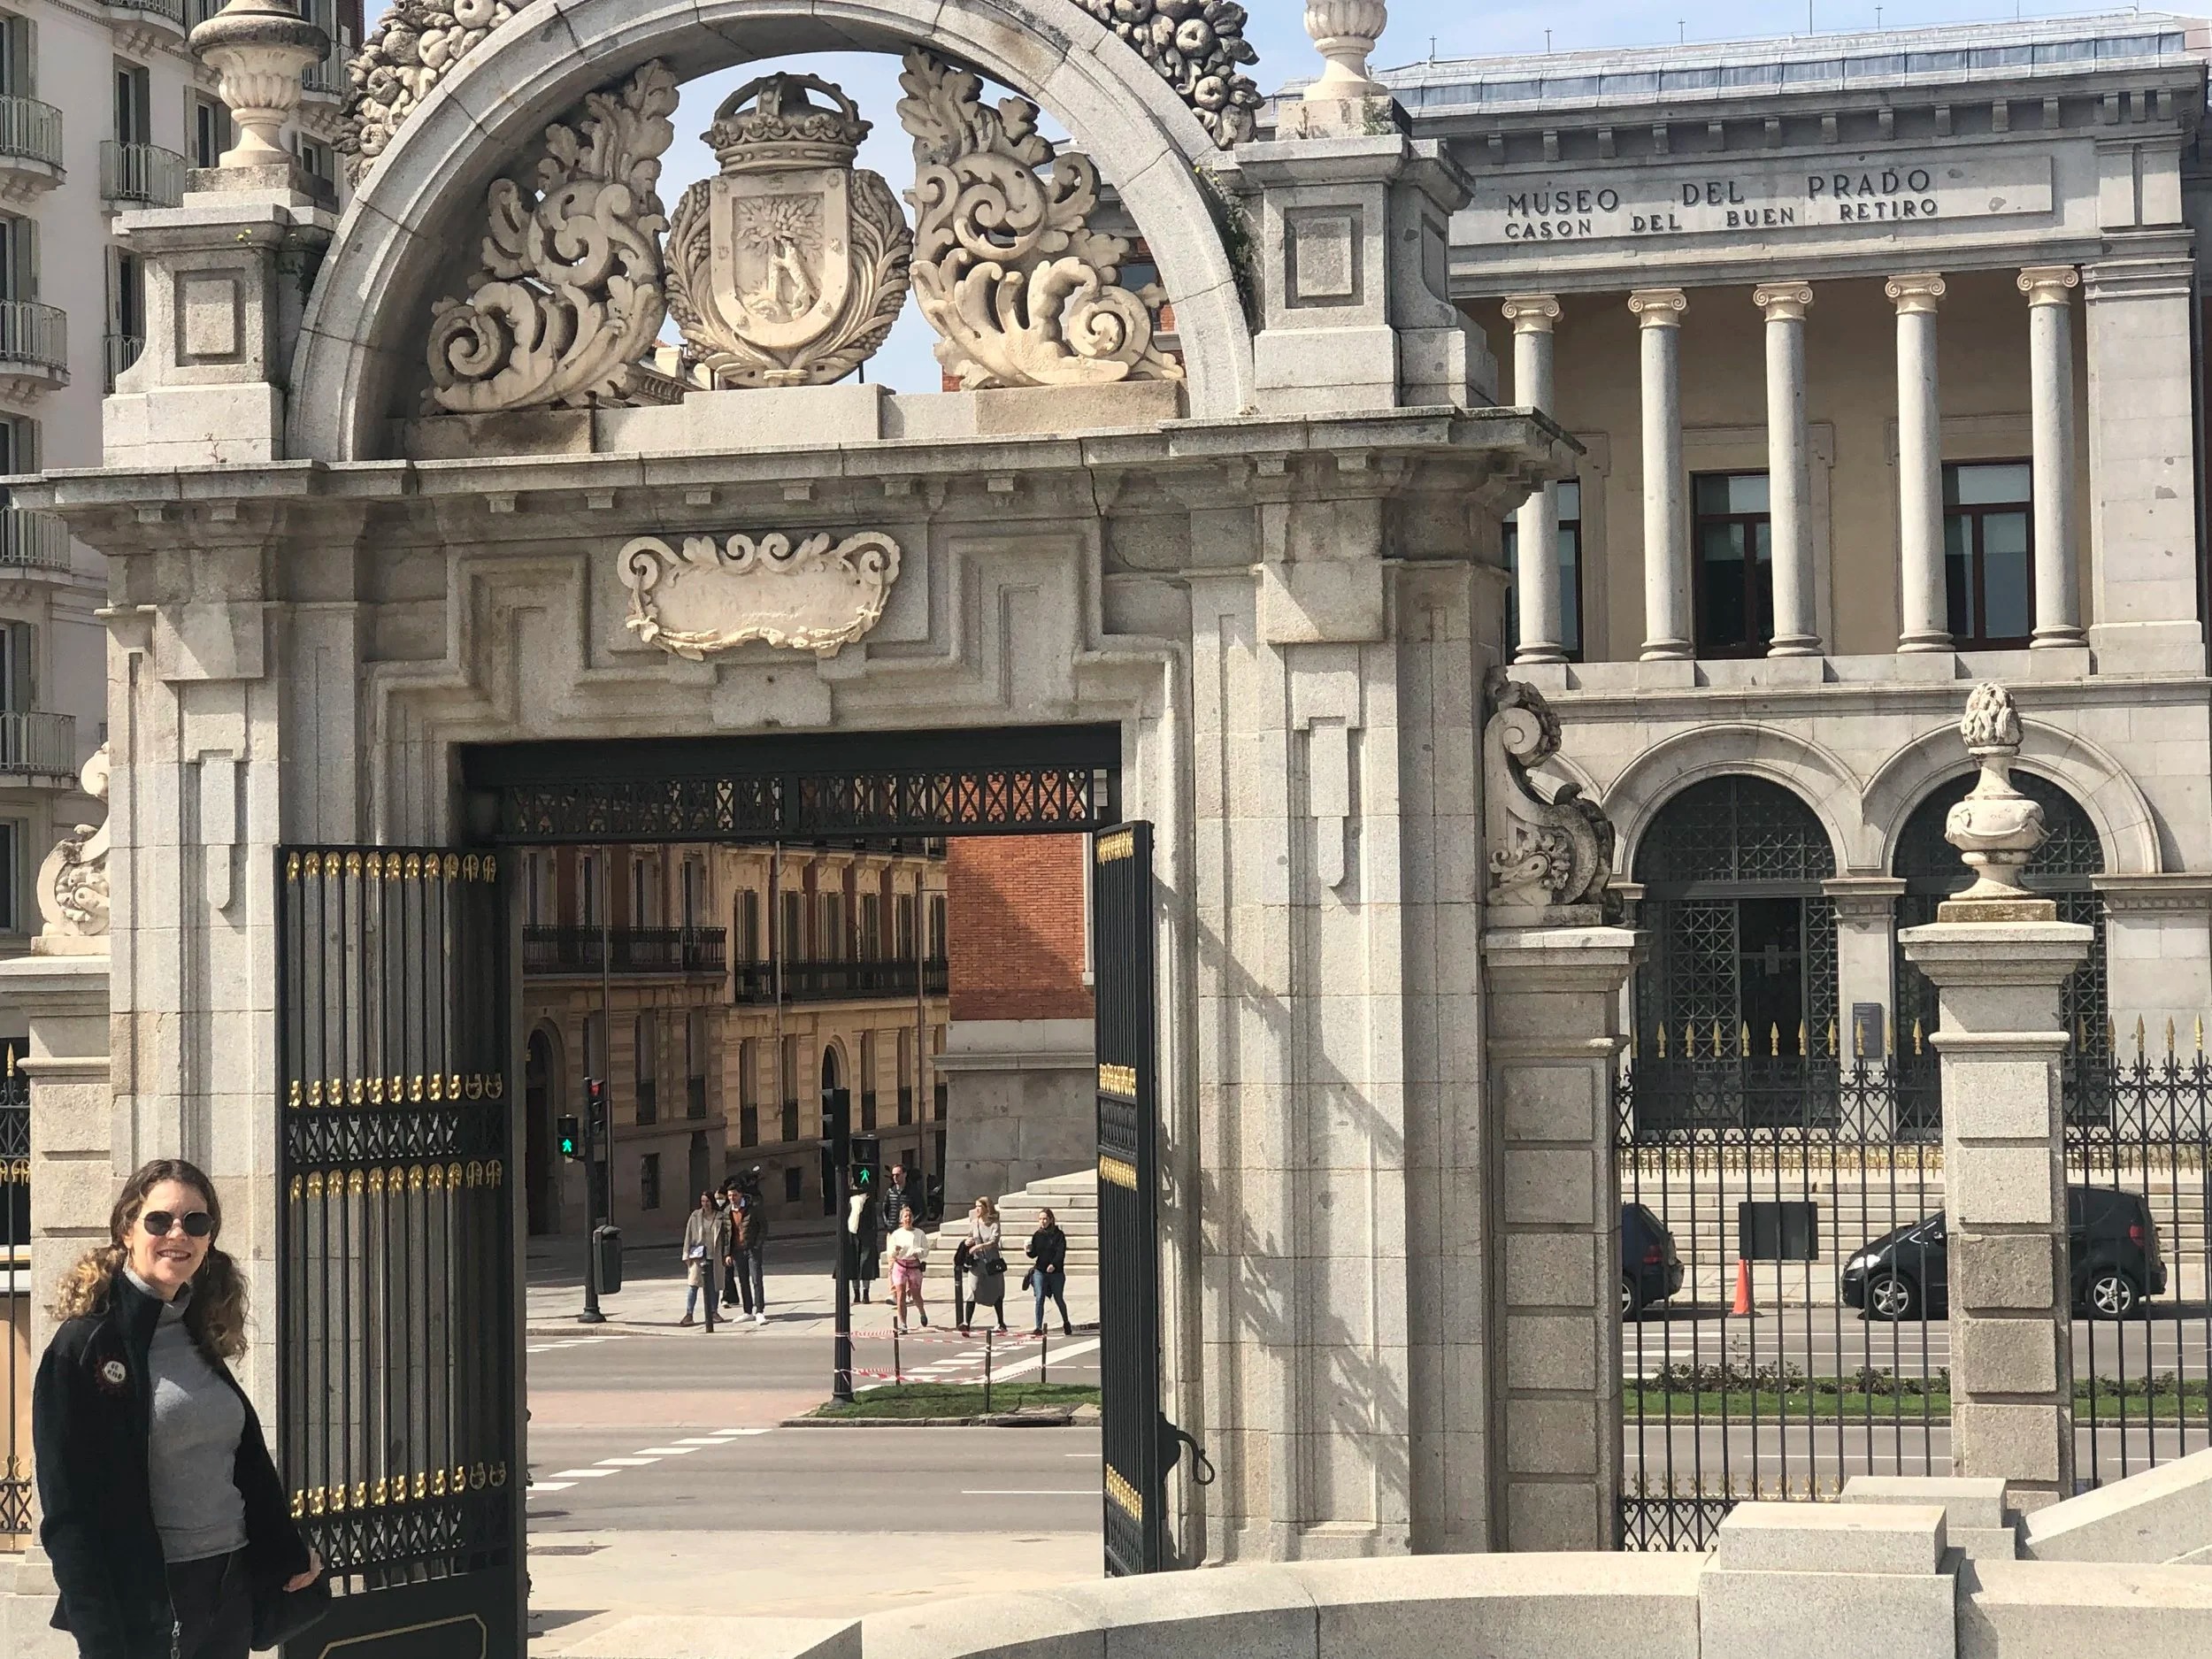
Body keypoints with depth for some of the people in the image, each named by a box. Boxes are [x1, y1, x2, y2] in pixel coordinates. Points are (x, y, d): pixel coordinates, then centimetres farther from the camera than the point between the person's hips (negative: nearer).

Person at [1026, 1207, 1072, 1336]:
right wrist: (1029, 1251, -13)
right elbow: (1034, 1254, 10)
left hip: (1056, 1272, -2)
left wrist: (1054, 1264, -28)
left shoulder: (1058, 1235, -4)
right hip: (1040, 1271, 2)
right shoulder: (1037, 1235, 7)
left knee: (1059, 1299, 8)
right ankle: (1038, 1327, -8)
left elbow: (1061, 1252, -13)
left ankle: (1066, 1323, 32)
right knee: (1039, 1298, -9)